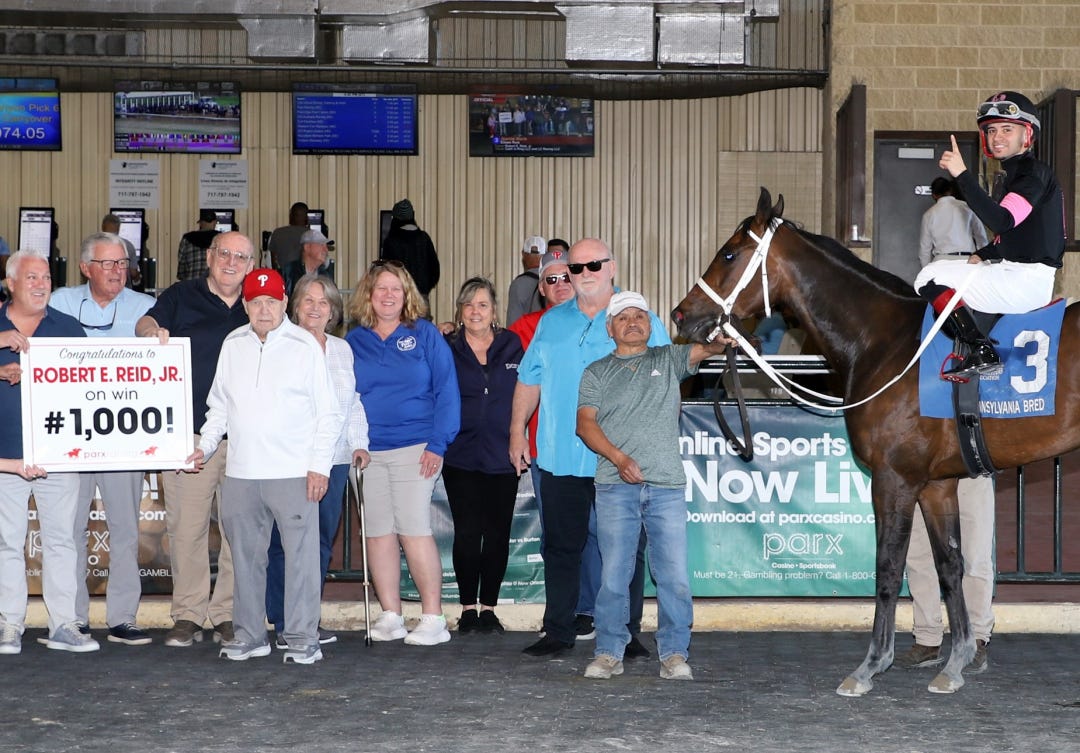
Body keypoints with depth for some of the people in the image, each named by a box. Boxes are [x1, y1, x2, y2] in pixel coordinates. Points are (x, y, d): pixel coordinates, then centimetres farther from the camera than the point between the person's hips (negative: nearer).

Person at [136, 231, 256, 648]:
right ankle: (187, 616, 6)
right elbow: (146, 322, -6)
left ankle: (228, 615, 11)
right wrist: (152, 330, -27)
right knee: (186, 526, -2)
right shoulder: (182, 297, 8)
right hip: (188, 434, -1)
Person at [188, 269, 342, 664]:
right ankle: (249, 634, 20)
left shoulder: (304, 346, 0)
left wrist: (319, 465, -6)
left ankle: (303, 638, 0)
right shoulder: (233, 345, 12)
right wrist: (206, 445, 9)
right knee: (246, 555, 10)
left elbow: (327, 413, 0)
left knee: (301, 554, -6)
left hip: (294, 472, -4)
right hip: (241, 472, 4)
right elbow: (219, 405, 22)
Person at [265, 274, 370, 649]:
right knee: (285, 542, -7)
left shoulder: (343, 349, 17)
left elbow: (353, 402, 21)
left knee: (322, 540, 5)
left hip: (333, 460, 5)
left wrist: (359, 443, 11)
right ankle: (284, 624, 0)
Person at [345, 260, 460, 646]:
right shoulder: (353, 342, 12)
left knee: (414, 530, -10)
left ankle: (433, 618, -4)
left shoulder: (425, 335, 4)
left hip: (414, 447, -3)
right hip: (367, 451, 3)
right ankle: (390, 616, 11)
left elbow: (446, 390, 1)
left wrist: (438, 443, -8)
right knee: (378, 533, 3)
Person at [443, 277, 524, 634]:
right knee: (467, 532, -3)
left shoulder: (511, 345, 8)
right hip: (461, 455, -1)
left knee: (497, 533, 2)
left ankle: (489, 607, 11)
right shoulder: (447, 349, 5)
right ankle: (468, 608, 7)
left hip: (502, 455, 1)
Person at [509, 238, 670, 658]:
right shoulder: (551, 323, 13)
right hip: (559, 458, 3)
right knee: (560, 547, 7)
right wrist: (517, 430, 9)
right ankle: (559, 631, 15)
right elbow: (529, 380, 17)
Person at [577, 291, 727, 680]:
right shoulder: (597, 372, 13)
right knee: (614, 573, 0)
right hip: (615, 486, 0)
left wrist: (722, 338, -25)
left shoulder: (669, 360, 16)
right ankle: (609, 652, 10)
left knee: (674, 574, -2)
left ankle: (674, 654, 5)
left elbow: (706, 349, 0)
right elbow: (585, 423, 3)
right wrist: (619, 458, -12)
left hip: (667, 485, 0)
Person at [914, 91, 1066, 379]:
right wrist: (982, 255, 9)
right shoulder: (1016, 174, 19)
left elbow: (1001, 221, -29)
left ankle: (982, 353, -18)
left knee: (931, 278, -12)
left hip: (1027, 281, -11)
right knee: (938, 268, 21)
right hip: (1014, 273, 11)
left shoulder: (1035, 174, -13)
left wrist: (962, 175, -32)